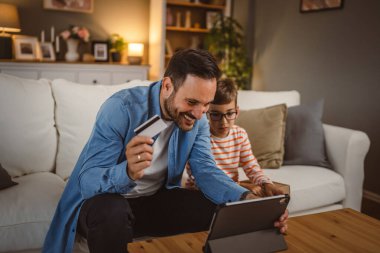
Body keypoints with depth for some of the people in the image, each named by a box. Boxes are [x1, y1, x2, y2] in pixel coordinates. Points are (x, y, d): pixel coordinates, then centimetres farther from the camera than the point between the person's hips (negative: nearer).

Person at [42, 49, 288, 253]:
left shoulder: (197, 119, -7)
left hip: (156, 200, 5)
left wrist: (247, 198, -32)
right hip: (104, 200, -4)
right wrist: (127, 172, -52)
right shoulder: (122, 108, -26)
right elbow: (87, 180, -30)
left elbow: (207, 171, -13)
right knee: (111, 212, -39)